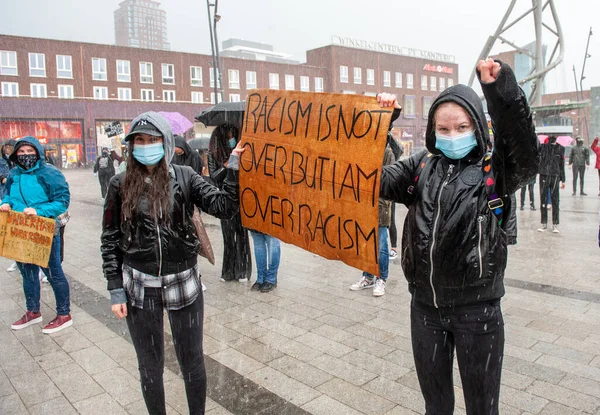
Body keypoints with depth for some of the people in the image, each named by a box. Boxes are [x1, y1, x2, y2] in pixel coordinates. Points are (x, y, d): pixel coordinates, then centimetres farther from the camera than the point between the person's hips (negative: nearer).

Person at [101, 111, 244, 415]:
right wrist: (115, 289, -1)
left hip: (183, 283, 0)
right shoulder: (121, 185, -2)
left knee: (191, 361, 13)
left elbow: (223, 207, -13)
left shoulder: (184, 177, -3)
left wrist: (234, 168, -22)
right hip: (139, 286, 1)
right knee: (150, 364, 15)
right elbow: (110, 239, 2)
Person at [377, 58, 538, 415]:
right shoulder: (422, 167, 1)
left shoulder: (495, 169, -6)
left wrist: (502, 91, -36)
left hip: (477, 309, -2)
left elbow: (527, 153, -26)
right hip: (426, 305, 3)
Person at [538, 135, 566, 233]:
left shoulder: (560, 148, 7)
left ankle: (555, 224, 9)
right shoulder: (543, 146, 6)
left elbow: (562, 165, 11)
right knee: (543, 200, 5)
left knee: (555, 201, 1)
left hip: (555, 177, 0)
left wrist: (562, 180, 11)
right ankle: (544, 223, 14)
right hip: (543, 176, 0)